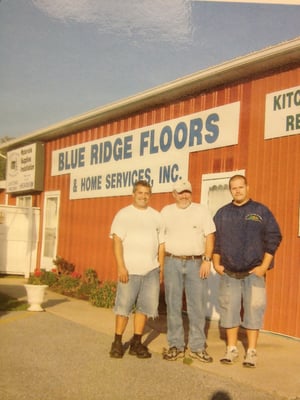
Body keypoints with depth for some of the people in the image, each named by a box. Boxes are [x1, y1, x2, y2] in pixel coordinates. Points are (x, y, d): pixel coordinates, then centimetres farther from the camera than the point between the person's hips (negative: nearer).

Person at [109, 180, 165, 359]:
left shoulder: (156, 216, 12)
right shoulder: (123, 214, 2)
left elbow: (161, 244, 13)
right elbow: (117, 241, -5)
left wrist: (161, 269, 8)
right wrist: (121, 267, -14)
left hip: (151, 270, 4)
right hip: (129, 270, -3)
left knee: (145, 307, 6)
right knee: (124, 306, -1)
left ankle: (137, 342, 16)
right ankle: (118, 342, 11)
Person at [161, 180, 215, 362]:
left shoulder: (202, 211, 3)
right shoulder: (166, 211, 8)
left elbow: (210, 236, 0)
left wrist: (207, 260, -9)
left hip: (196, 262, -1)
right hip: (172, 262, 1)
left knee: (198, 306, 2)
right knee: (173, 305, 5)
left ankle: (197, 347, 13)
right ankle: (176, 345, 16)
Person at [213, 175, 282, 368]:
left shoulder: (261, 211, 1)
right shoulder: (222, 213, 9)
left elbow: (274, 238, -2)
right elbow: (215, 240, 11)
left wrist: (264, 266, -7)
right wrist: (216, 263, 3)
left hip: (254, 272, -2)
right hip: (228, 273, 3)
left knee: (253, 311, 0)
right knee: (229, 310, 6)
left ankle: (251, 352, 12)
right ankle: (232, 349, 18)